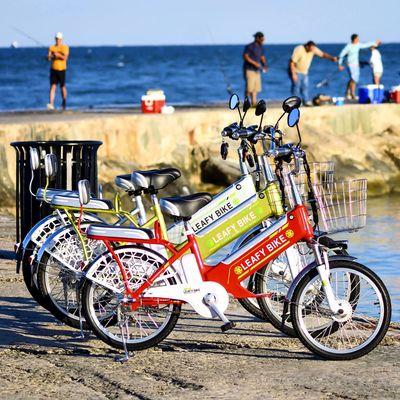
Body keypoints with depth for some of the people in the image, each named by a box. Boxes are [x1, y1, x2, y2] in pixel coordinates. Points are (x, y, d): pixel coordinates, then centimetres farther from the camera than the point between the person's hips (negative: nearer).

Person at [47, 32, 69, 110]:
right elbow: (49, 58, 3)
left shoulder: (65, 47, 0)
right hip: (53, 69, 2)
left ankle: (64, 103, 21)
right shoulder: (52, 47, 9)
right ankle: (51, 104, -18)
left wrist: (58, 55, -25)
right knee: (53, 86, -9)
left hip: (61, 69, -2)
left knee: (62, 86, 7)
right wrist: (50, 56, -19)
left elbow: (65, 57, -11)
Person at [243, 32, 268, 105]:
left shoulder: (261, 47, 11)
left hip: (257, 70, 7)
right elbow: (245, 57, -16)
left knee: (256, 88, 2)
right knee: (249, 88, -10)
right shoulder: (249, 46, -12)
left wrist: (265, 65, -1)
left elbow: (262, 57, 18)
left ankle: (254, 103, 3)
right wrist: (255, 63, -22)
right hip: (249, 69, -7)